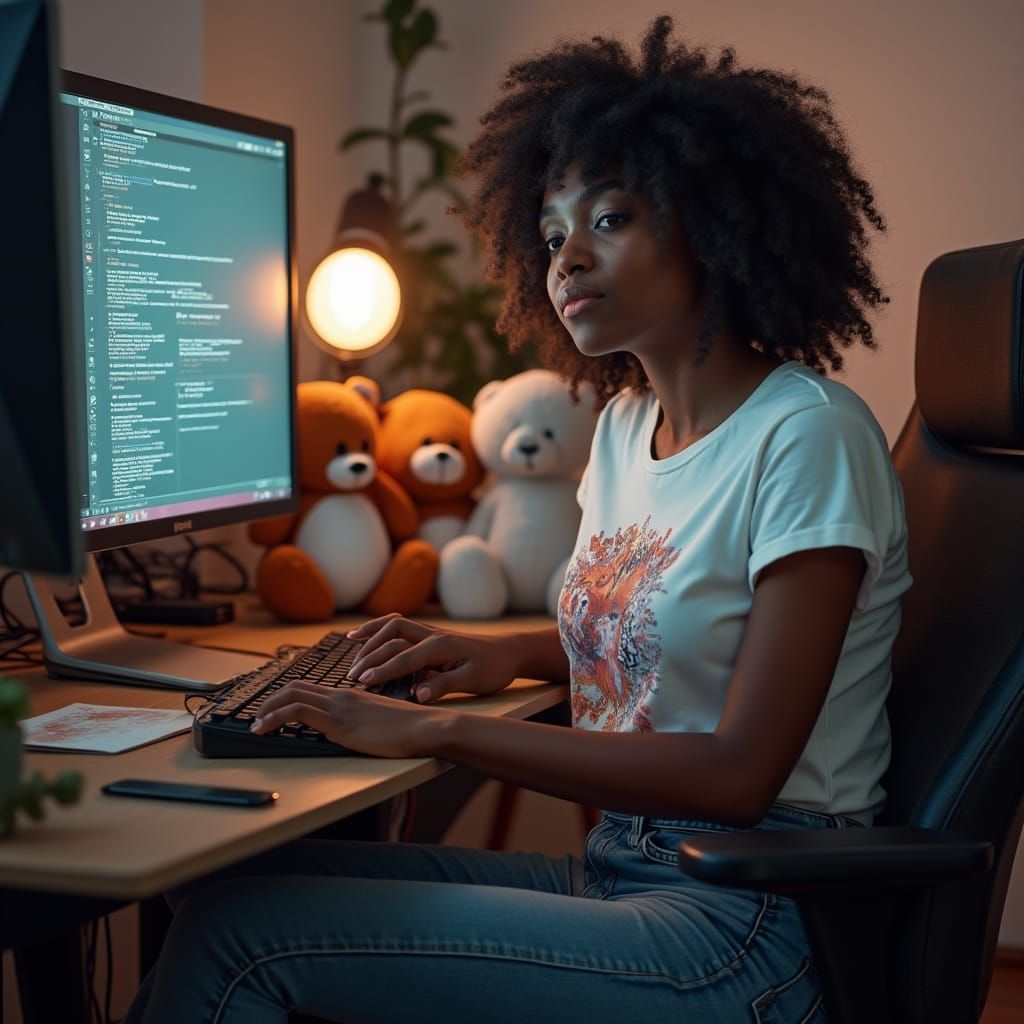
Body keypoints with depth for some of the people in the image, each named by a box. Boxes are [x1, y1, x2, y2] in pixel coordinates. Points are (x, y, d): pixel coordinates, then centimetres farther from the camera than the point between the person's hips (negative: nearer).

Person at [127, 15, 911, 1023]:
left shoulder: (808, 436, -14)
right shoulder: (623, 424, 12)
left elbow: (739, 773, -20)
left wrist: (442, 730, -21)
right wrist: (504, 650, 8)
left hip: (748, 932, -7)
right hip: (614, 873, 7)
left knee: (242, 929, -17)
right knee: (237, 876, -10)